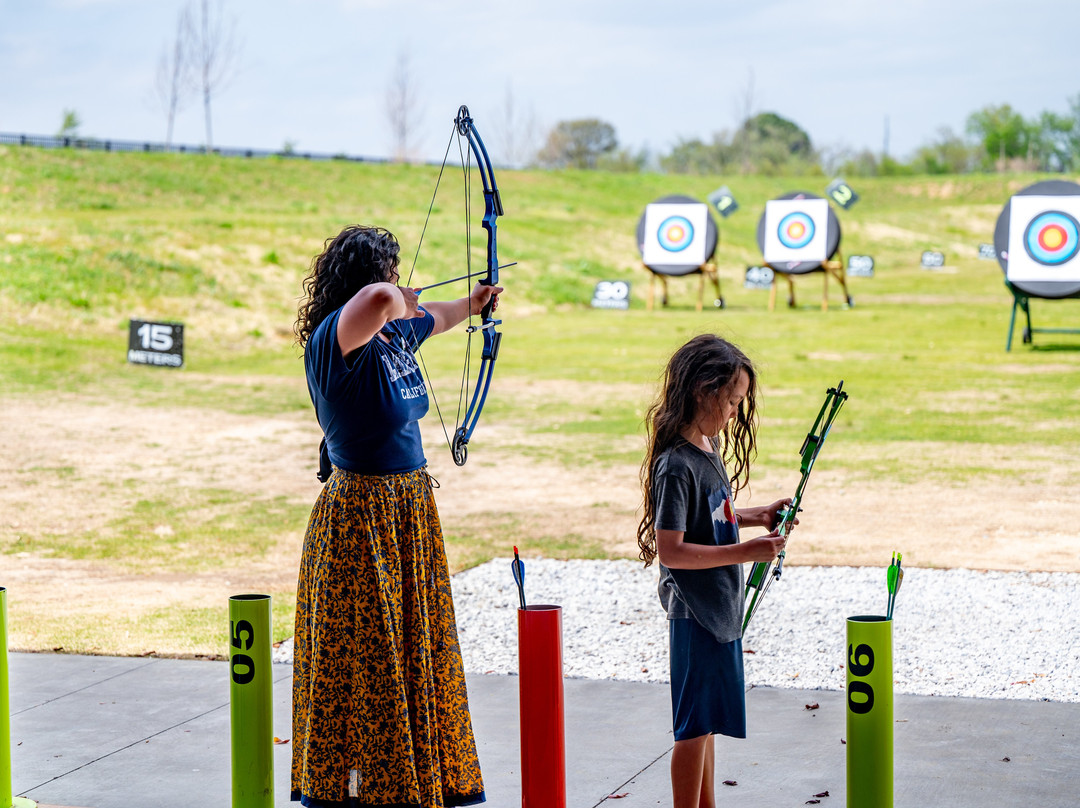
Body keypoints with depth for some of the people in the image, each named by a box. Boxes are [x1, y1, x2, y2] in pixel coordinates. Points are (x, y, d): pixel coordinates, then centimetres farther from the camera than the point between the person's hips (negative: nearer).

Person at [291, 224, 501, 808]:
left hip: (410, 511, 9)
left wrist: (472, 304, 48)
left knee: (415, 649, 19)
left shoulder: (395, 333, 5)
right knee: (366, 665, 0)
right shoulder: (334, 341, -21)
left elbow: (434, 319, 30)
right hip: (361, 520, -9)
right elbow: (378, 299, -43)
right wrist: (399, 300, -20)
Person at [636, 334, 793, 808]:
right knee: (696, 724, -1)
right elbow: (670, 550, -24)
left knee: (706, 720, 18)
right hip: (695, 613, -9)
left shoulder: (711, 447, 8)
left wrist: (755, 517, 6)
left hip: (721, 608, 9)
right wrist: (745, 552, -26)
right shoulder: (677, 466, -21)